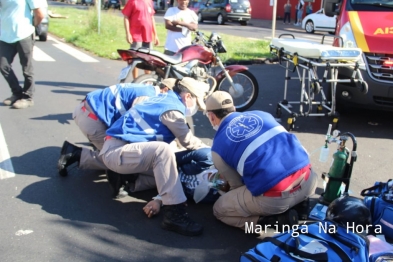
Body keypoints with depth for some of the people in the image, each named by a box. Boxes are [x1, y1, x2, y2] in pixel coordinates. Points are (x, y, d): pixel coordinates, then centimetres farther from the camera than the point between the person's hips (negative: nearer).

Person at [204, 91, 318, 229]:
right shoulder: (261, 114, 21)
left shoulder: (218, 146, 8)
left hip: (274, 197, -5)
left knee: (219, 209, 18)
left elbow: (237, 185, 15)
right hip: (307, 179, 5)